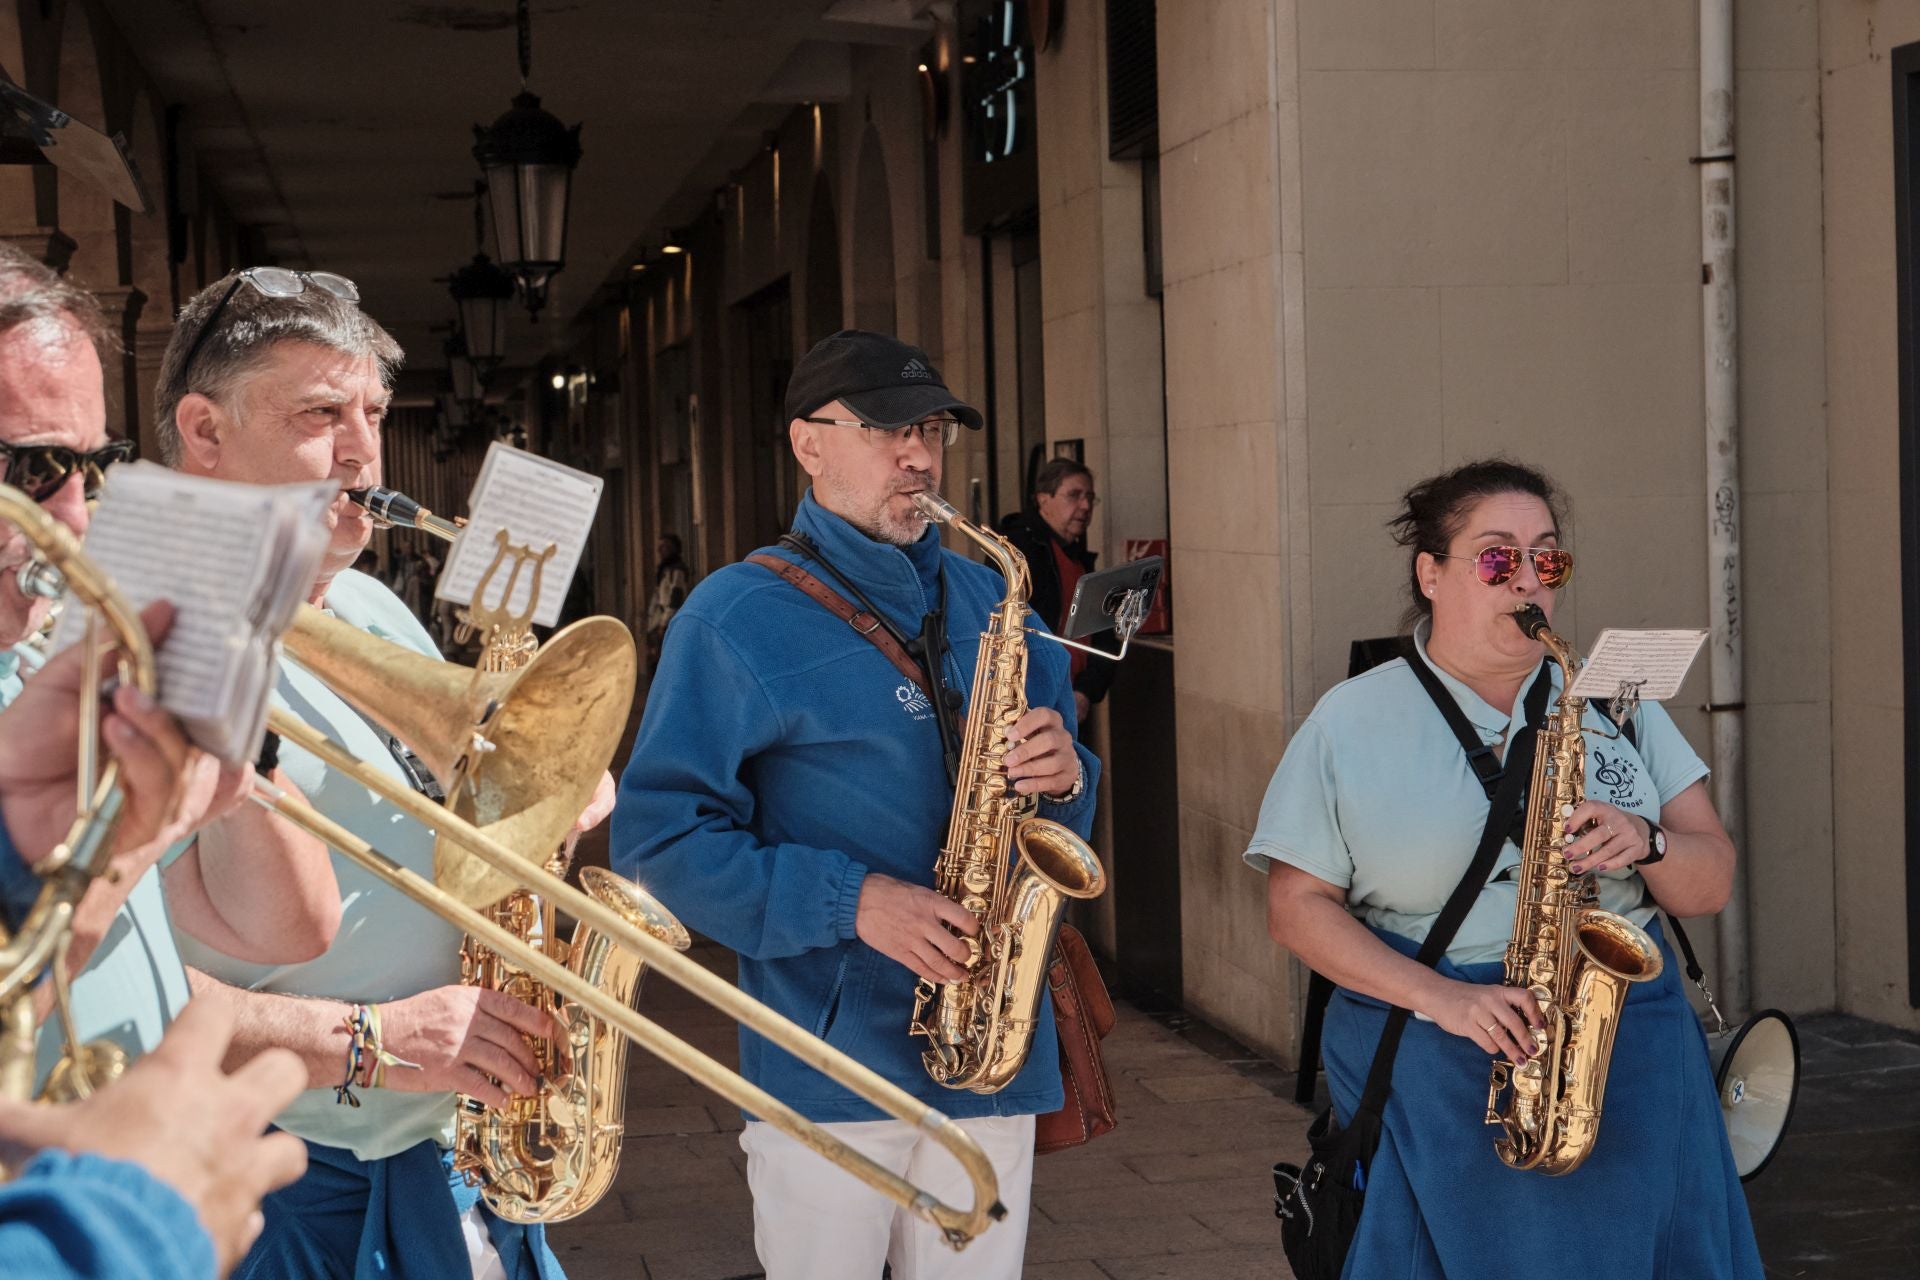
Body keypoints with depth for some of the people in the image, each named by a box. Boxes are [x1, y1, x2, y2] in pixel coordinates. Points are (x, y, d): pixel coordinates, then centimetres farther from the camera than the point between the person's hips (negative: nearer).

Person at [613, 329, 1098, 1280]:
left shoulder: (989, 602, 13)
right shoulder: (738, 616, -5)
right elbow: (657, 835, -10)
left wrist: (1063, 780, -7)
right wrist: (850, 902, -19)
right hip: (824, 1063, -4)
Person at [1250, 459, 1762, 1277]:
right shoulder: (1351, 721, 1)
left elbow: (1710, 885, 8)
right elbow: (1296, 905, -3)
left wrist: (1645, 841, -15)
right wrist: (1440, 998, -16)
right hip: (1428, 1070, -2)